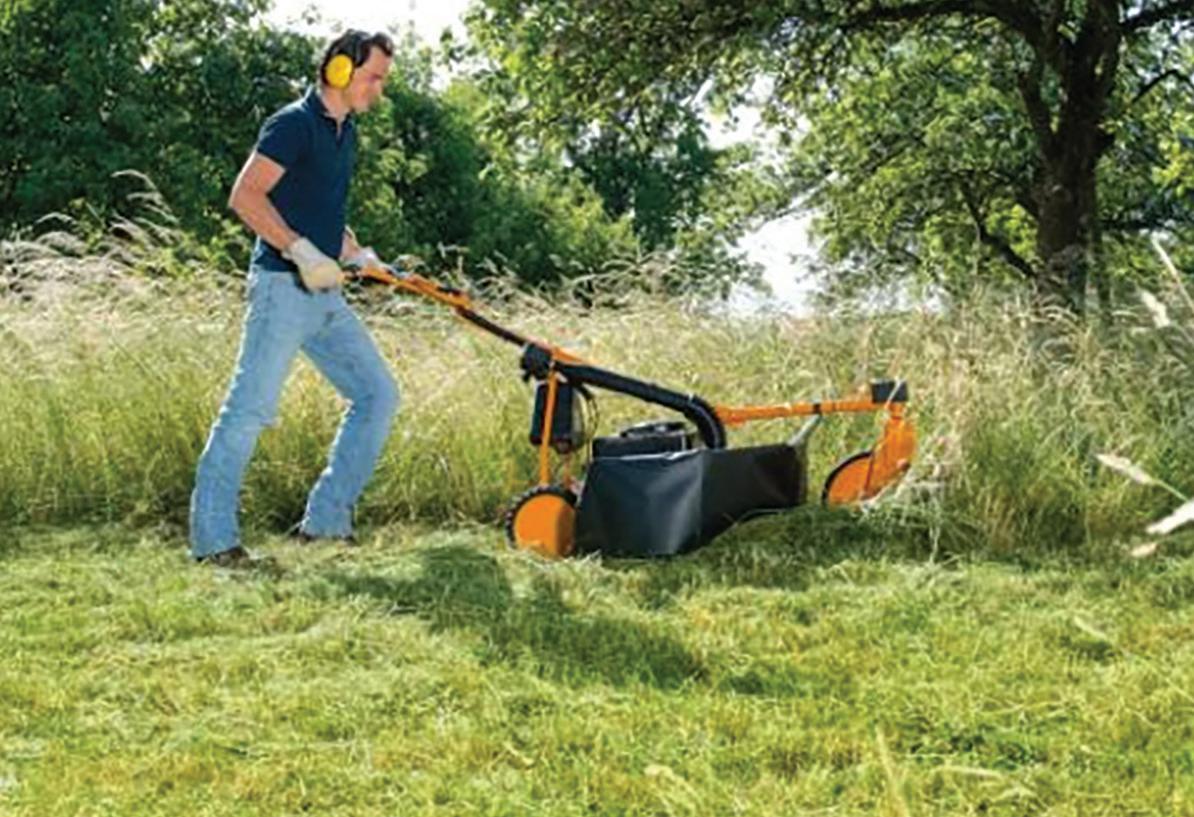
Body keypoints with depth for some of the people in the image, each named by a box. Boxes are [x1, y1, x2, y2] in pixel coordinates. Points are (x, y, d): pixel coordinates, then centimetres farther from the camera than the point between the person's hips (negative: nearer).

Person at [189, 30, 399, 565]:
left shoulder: (343, 132, 18)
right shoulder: (293, 124, -9)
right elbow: (245, 196, -19)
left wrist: (357, 255, 13)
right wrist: (301, 251, -25)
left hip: (325, 295, 9)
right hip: (283, 287, -9)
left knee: (377, 395, 7)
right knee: (251, 407, -8)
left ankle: (326, 518, 11)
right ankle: (212, 537, -3)